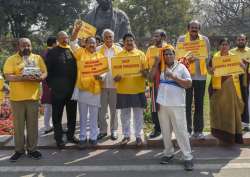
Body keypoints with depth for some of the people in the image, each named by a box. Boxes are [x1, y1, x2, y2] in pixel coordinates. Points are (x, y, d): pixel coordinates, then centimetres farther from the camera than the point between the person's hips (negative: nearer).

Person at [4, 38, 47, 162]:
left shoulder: (37, 58, 9)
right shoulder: (11, 59, -1)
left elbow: (45, 72, 7)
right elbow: (8, 77, -10)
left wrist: (40, 78, -16)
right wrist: (22, 78, -26)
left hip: (33, 97, 2)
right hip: (17, 97, -2)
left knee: (33, 124, 8)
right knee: (18, 125, 6)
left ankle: (32, 149, 21)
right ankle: (19, 150, 19)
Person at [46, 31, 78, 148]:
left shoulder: (72, 51, 9)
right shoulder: (52, 53, 0)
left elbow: (77, 67, 12)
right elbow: (48, 70, 0)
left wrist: (76, 83, 5)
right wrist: (50, 85, -4)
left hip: (72, 88, 4)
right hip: (58, 89, -3)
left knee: (72, 114, 12)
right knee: (57, 115, 4)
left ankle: (71, 135, 25)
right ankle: (58, 138, 13)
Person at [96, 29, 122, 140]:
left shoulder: (119, 49, 5)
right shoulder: (98, 50, 5)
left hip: (115, 83, 0)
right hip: (102, 83, 0)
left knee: (114, 108, 7)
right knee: (102, 109, 5)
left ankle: (114, 130, 17)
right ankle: (103, 130, 16)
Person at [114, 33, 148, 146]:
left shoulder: (140, 54, 5)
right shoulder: (119, 55, 6)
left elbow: (146, 70, 3)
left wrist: (144, 73, -20)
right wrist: (116, 77, -15)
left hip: (138, 89, -1)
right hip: (123, 89, 1)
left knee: (138, 113, 6)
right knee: (125, 114, 9)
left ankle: (138, 135, 17)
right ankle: (126, 135, 21)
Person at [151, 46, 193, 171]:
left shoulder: (181, 67, 2)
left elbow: (189, 84, -6)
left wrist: (174, 77, -15)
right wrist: (156, 62, -2)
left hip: (177, 105, -3)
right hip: (162, 104, 4)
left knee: (181, 131, -4)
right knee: (165, 131, 12)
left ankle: (188, 157, 4)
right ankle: (168, 153, 28)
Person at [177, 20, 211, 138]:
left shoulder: (205, 39, 7)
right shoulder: (182, 39, 3)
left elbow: (208, 56, 11)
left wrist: (204, 68, 3)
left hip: (200, 76, 2)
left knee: (199, 104, 6)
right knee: (187, 104, 0)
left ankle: (198, 130, 14)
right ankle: (187, 130, 9)